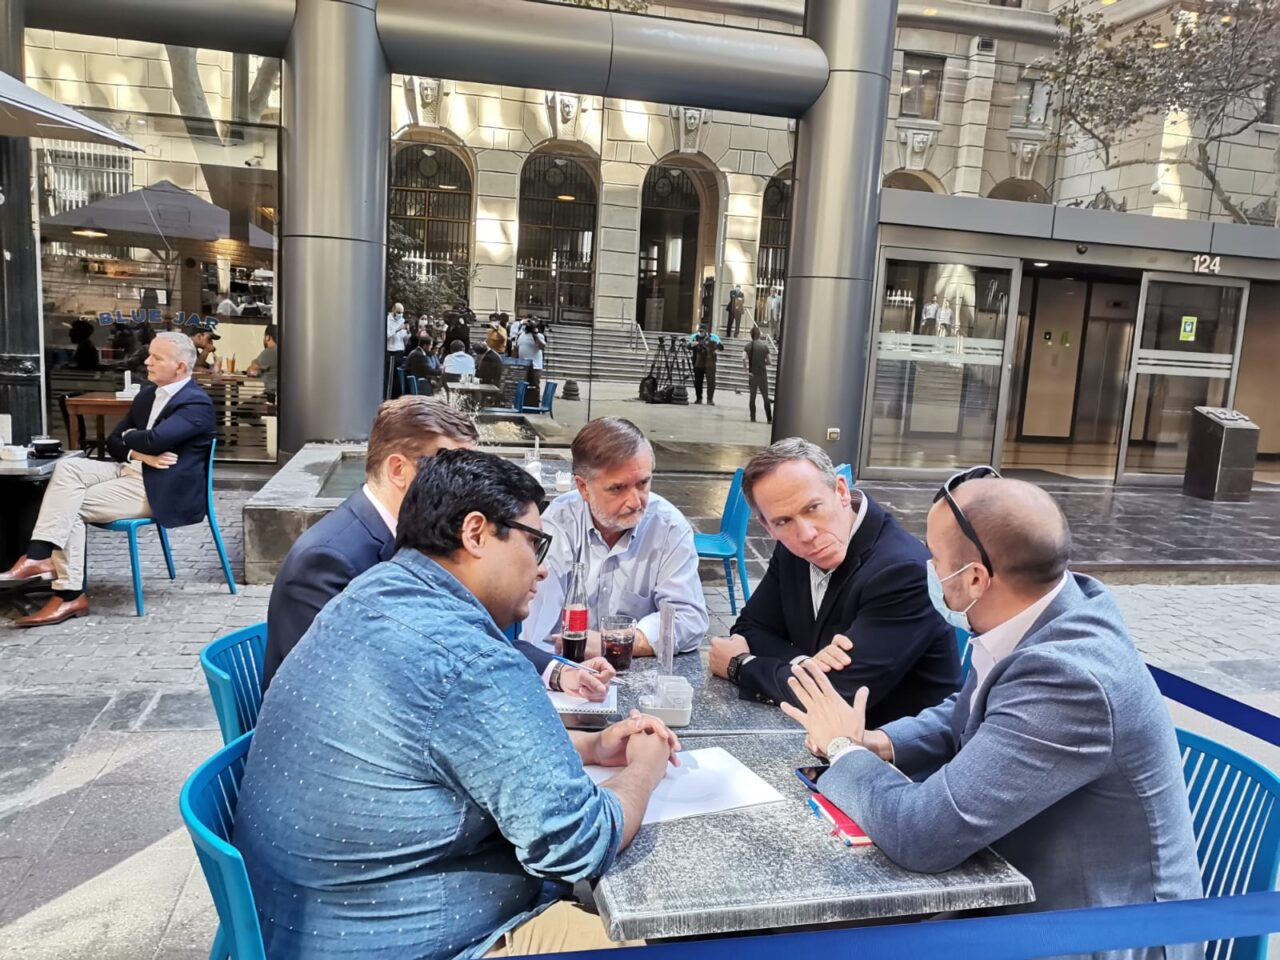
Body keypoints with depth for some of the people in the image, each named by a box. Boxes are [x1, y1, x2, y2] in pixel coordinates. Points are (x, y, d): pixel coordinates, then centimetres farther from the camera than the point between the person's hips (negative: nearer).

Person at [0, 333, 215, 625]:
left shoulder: (196, 403, -13)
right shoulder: (148, 394, 15)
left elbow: (153, 439, -27)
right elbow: (113, 442, 13)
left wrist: (128, 439, -3)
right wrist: (141, 454, -10)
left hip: (158, 489, -8)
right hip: (131, 470, 8)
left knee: (71, 507, -16)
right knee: (67, 467, -16)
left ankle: (70, 595, -12)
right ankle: (40, 557, -26)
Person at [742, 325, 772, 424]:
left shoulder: (748, 346, -2)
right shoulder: (765, 346, -1)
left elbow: (744, 358, -18)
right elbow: (768, 362, 1)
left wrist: (746, 370, -11)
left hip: (752, 374, 0)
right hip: (763, 374, 0)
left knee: (752, 396, 9)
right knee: (766, 397, 6)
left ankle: (753, 418, 8)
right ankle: (769, 418, 6)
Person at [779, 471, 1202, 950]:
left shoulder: (1069, 678, -34)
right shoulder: (1038, 615, -7)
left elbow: (924, 834, -33)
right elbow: (963, 716, 11)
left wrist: (845, 750, -14)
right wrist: (879, 743, -8)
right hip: (1031, 885, 7)